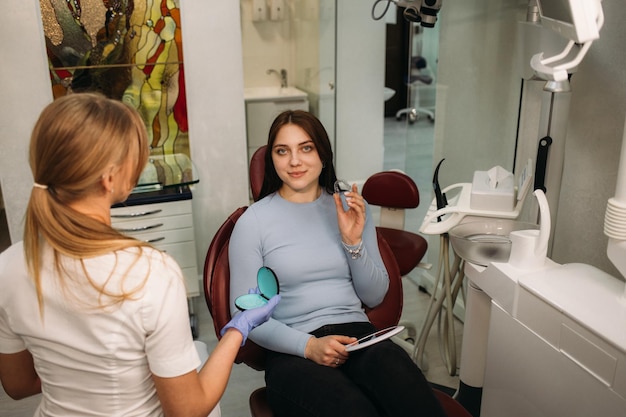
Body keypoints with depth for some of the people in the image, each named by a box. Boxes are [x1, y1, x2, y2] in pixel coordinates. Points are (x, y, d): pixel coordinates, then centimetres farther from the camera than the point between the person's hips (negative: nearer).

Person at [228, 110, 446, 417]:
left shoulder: (351, 208, 10)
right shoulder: (252, 222, -1)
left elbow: (375, 297, 11)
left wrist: (353, 241, -5)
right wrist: (309, 346, -16)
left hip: (358, 336, 3)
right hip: (294, 353, -3)